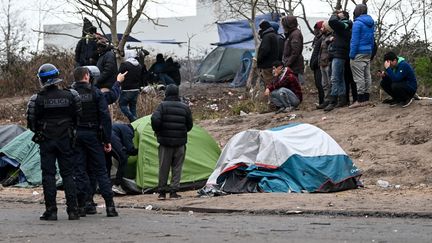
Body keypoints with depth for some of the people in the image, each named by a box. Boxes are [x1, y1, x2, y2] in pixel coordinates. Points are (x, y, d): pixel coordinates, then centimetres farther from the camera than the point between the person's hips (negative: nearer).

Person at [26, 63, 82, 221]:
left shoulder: (37, 99, -10)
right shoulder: (70, 96, -3)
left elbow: (31, 122, -3)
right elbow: (78, 117, 5)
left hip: (46, 141, -2)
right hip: (66, 140, 2)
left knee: (48, 175, 3)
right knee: (68, 175, 7)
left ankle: (51, 210, -1)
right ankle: (73, 210, 4)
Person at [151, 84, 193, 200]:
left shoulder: (163, 106, -6)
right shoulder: (185, 107, 3)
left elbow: (155, 119, -18)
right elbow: (190, 125, 7)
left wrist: (157, 131, 0)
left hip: (165, 142, -1)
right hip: (180, 142, 1)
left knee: (163, 167, 6)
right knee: (177, 167, 7)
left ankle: (162, 192, 10)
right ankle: (174, 191, 2)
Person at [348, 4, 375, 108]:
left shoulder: (357, 23, -13)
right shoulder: (371, 23, 13)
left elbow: (355, 40, -15)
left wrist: (352, 54, -12)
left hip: (359, 53, -9)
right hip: (368, 53, 9)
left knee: (359, 77, -7)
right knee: (367, 76, 10)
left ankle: (360, 100, -9)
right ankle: (366, 99, 13)